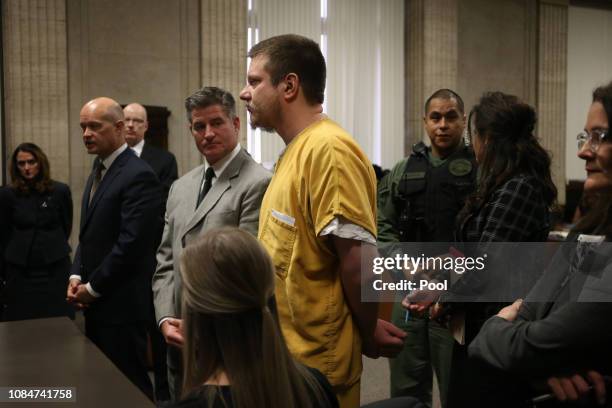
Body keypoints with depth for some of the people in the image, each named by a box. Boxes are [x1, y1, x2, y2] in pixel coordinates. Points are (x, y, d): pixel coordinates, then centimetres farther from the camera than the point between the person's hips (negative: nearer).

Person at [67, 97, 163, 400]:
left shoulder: (138, 175, -16)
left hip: (121, 304, -9)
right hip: (96, 303, 9)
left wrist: (92, 288, -12)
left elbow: (131, 242, -21)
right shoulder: (99, 169, 14)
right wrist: (77, 277, 4)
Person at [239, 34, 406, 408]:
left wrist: (367, 335, -9)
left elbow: (358, 259, -23)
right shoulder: (296, 150, 10)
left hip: (312, 367, -9)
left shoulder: (328, 149, -20)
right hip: (286, 356, 9)